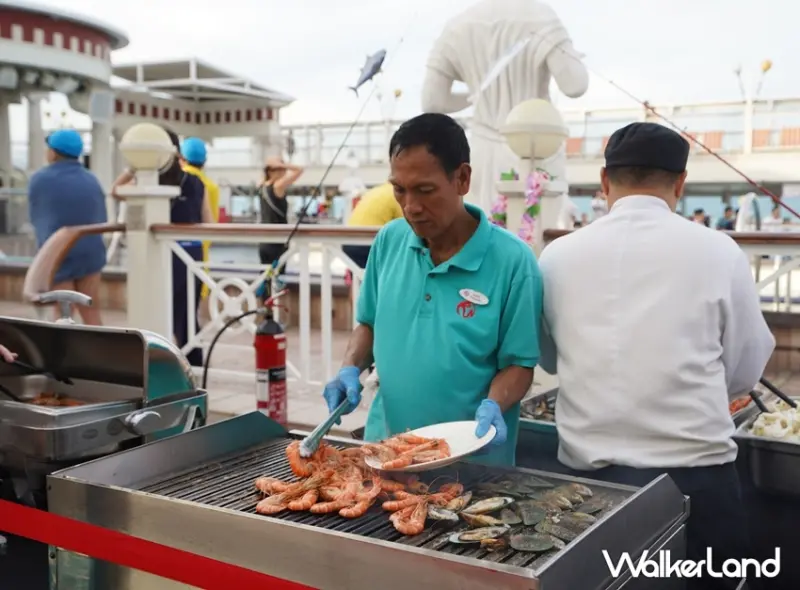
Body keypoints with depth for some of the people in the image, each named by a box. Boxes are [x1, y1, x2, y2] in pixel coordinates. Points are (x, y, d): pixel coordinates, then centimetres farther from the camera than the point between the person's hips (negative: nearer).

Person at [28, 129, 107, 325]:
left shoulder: (40, 179, -4)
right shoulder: (92, 181, 4)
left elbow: (35, 217, 7)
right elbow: (102, 221, 9)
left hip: (57, 256, -3)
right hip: (90, 253, 3)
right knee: (92, 314, 8)